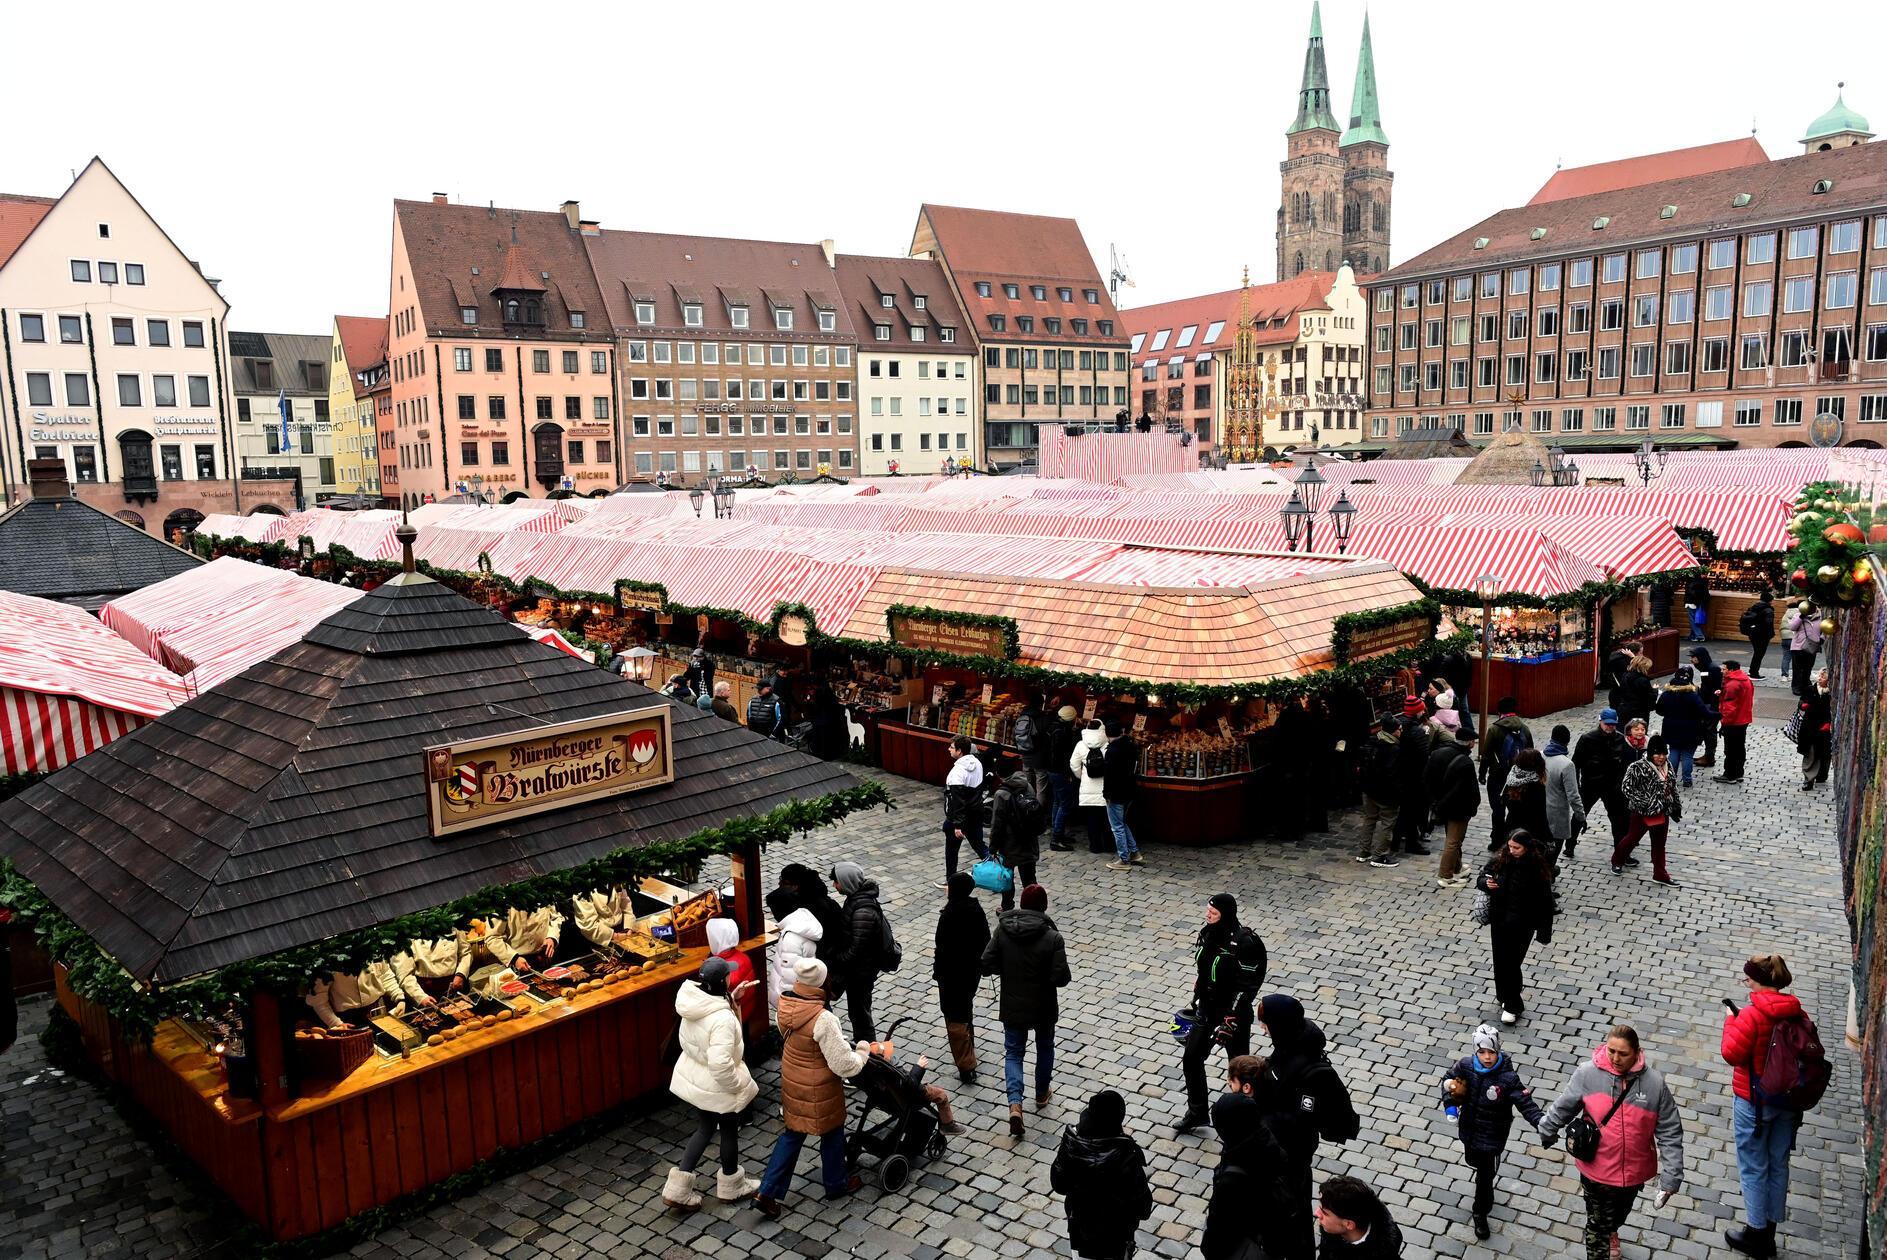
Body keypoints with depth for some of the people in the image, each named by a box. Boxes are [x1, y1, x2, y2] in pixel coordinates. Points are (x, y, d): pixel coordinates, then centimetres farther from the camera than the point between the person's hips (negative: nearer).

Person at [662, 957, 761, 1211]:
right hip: (716, 1087, -7)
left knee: (704, 1129, 26)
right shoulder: (723, 1018, -34)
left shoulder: (694, 1003, -9)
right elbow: (720, 1064, -36)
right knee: (729, 1132, 18)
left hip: (691, 1079, 7)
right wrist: (737, 1084, -21)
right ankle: (730, 1187, 39)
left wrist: (732, 998, 5)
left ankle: (678, 1188, 27)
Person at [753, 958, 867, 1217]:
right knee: (832, 1133, 19)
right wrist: (862, 1051, -8)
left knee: (792, 1133, 22)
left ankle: (767, 1192, 22)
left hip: (791, 1081, 6)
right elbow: (844, 1065, -27)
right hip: (818, 1090, -6)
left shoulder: (786, 1006, -13)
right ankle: (836, 1184, 41)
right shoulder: (823, 1020, -34)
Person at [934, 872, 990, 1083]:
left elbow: (943, 947, -21)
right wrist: (980, 963, 19)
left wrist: (937, 971, -7)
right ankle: (968, 1054, 44)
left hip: (953, 973, -7)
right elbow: (985, 939, 6)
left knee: (956, 1020, 3)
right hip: (973, 969, 7)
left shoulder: (949, 916, -26)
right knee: (966, 1012, 27)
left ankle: (967, 1068, 2)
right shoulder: (977, 910, -5)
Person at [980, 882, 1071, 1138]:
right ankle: (1041, 1095, 41)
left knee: (1013, 1052, 14)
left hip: (1012, 1006, 1)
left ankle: (1015, 1103, -3)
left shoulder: (1002, 931, -13)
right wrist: (1045, 973, 0)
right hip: (1043, 1008, -1)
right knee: (1045, 1049, 24)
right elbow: (1061, 978, -21)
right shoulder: (1052, 937, -21)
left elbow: (987, 966, -12)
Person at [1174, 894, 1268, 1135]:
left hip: (1233, 1013, -7)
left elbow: (1246, 987, -22)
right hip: (1207, 1008, 7)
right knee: (1191, 1058, 10)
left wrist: (1229, 1021, -23)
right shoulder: (1208, 933, -3)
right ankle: (1197, 1112, 28)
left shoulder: (1243, 943, -25)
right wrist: (1197, 999, 17)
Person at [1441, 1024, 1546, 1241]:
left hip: (1493, 1135, -4)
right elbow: (1449, 1080, 2)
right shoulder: (1465, 1066, -16)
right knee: (1473, 1162, 29)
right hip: (1469, 1130, 4)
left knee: (1485, 1176, 6)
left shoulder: (1508, 1077, -26)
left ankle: (1480, 1213, 31)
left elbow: (1525, 1102, -26)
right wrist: (1450, 1105, -9)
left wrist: (1541, 1124, -41)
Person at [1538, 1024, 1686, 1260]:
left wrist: (1670, 1179, -13)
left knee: (1621, 1212, 30)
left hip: (1634, 1169, 2)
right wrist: (1547, 1132, 10)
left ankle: (1611, 1232, 61)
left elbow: (1670, 1134, -11)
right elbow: (1562, 1108, -3)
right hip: (1597, 1168, -2)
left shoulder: (1654, 1082, -19)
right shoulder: (1587, 1074, -20)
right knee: (1598, 1224, 9)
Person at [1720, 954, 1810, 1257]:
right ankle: (1769, 1233, 30)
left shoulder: (1752, 1015, -23)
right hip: (1788, 1101, 6)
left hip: (1754, 1102, -6)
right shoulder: (1799, 1014, -4)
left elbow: (1732, 1054, -18)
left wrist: (1730, 1020, -8)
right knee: (1778, 1165, 17)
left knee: (1753, 1168, 8)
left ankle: (1756, 1233, 19)